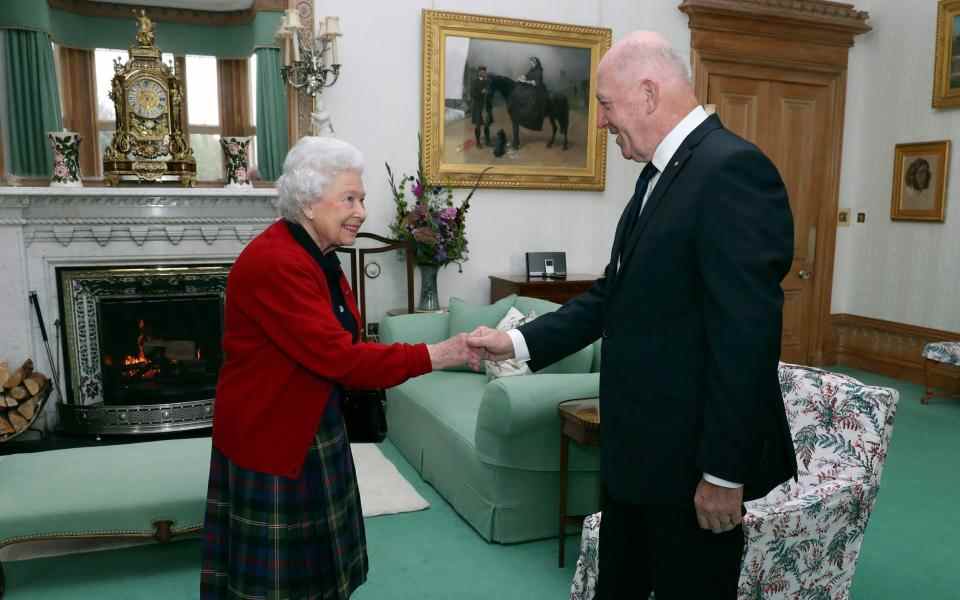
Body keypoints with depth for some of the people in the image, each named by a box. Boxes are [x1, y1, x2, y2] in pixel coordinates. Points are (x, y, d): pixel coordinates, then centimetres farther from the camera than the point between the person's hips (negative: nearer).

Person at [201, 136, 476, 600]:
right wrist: (432, 357, -26)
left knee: (314, 559, 20)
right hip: (270, 433, -9)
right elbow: (339, 357, -29)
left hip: (311, 427, 9)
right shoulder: (274, 264, -26)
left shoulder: (317, 255, 6)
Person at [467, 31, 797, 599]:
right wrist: (518, 341, 4)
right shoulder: (660, 173, 10)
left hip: (694, 454, -9)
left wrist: (724, 471, -21)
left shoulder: (734, 169, -20)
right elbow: (614, 294, 11)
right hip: (639, 445, 9)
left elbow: (746, 334, -24)